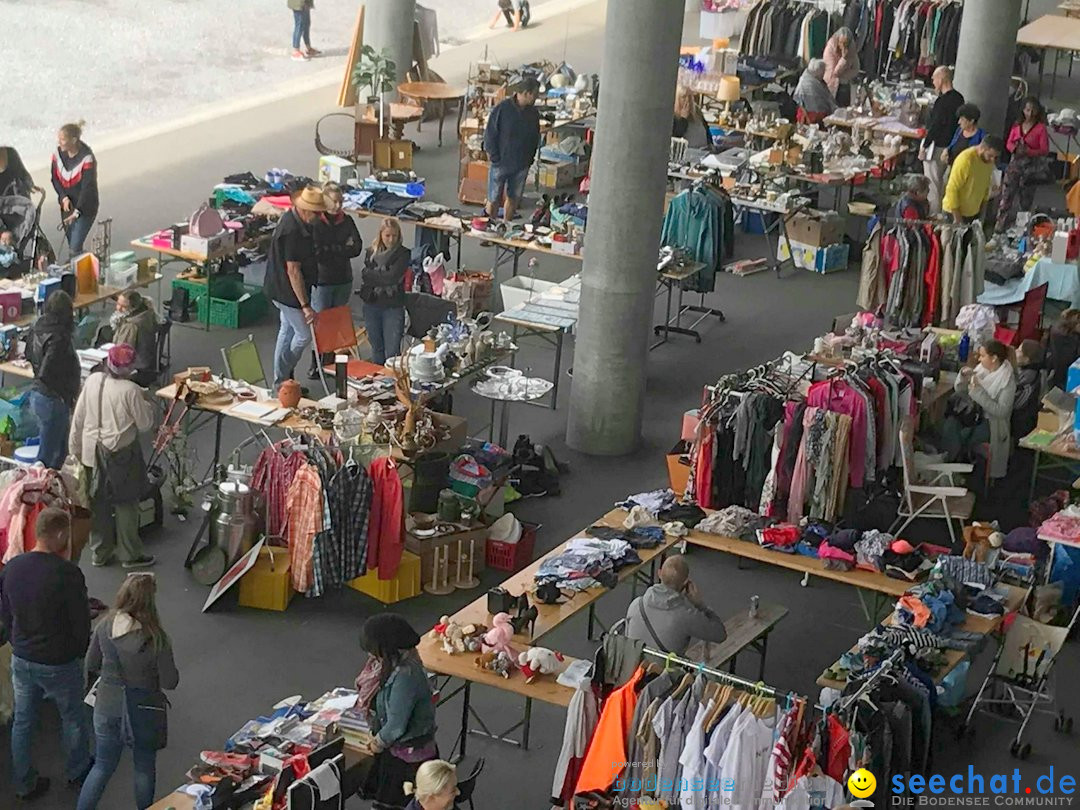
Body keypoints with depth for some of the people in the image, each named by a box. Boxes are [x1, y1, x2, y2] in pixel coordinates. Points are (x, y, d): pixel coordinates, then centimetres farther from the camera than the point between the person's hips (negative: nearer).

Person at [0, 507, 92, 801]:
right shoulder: (67, 573, -26)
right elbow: (81, 622, -18)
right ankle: (77, 771, 39)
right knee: (72, 718, 19)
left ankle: (24, 784, 30)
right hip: (59, 663, -5)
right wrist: (79, 651, 2)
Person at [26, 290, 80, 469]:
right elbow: (46, 375, -30)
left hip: (37, 393, 9)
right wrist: (65, 395, -18)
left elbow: (29, 355, 16)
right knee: (48, 454, 3)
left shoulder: (37, 328, 0)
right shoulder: (59, 338, -27)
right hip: (52, 400, -9)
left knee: (60, 448, 24)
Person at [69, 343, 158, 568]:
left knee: (98, 501, 16)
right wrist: (148, 403, 7)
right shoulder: (131, 391, -20)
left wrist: (75, 448, 13)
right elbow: (145, 424, -10)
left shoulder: (92, 381, -4)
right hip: (121, 453, -5)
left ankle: (100, 552, 26)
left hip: (92, 451, 5)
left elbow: (78, 418, 2)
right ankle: (130, 555, 17)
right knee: (125, 503, 8)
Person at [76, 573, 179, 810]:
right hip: (143, 710, -3)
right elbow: (170, 682, -15)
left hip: (107, 706, 3)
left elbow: (91, 665, 2)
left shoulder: (105, 626, -13)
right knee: (144, 768, 19)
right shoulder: (156, 638, -24)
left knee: (102, 766, 19)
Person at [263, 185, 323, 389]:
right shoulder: (293, 231, -28)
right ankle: (283, 378, 11)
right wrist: (305, 305, -26)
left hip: (281, 289, 10)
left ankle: (281, 380, 28)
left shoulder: (292, 218, 4)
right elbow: (293, 270, -28)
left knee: (287, 331, 18)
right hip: (288, 292, -10)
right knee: (304, 335, 0)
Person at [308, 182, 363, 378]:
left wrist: (330, 251, -12)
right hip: (321, 280, -4)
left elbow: (357, 248, -6)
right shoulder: (315, 223, -11)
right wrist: (342, 249, -10)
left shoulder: (347, 221, 4)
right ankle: (316, 366, 9)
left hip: (343, 280, 4)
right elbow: (317, 253, -18)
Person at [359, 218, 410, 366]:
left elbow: (393, 277, -16)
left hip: (393, 307, -3)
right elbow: (365, 276, -4)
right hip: (372, 305, 3)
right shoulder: (371, 252, 4)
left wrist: (372, 275, -7)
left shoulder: (403, 254, -5)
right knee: (376, 349, 14)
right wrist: (383, 277, -13)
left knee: (392, 351, -7)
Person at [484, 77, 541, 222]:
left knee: (513, 198, 13)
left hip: (521, 165, 4)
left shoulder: (533, 113, 1)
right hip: (501, 162, -4)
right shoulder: (502, 108, -15)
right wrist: (494, 156, -12)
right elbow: (490, 134, -10)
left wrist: (530, 158, 6)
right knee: (494, 199, 3)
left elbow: (535, 138, 13)